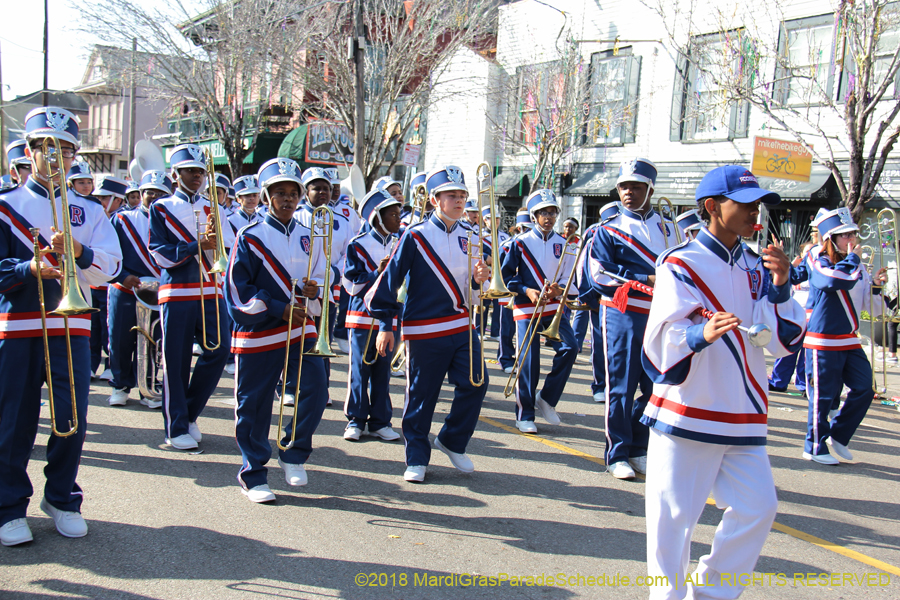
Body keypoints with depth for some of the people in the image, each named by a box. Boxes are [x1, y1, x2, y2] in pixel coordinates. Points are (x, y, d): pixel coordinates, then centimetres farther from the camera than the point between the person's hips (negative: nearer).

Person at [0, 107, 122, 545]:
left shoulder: (88, 211, 13)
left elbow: (111, 265, 0)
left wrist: (78, 251, -20)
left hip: (71, 327, 2)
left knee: (73, 419, 2)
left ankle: (62, 498, 20)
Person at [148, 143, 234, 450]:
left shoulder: (213, 208, 16)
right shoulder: (161, 208, 6)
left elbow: (229, 249, 8)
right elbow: (159, 253, -4)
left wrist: (215, 239, -14)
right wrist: (197, 246, -16)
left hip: (211, 292, 3)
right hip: (177, 292, -3)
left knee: (219, 349, -4)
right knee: (176, 361, -1)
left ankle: (190, 413, 16)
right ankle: (176, 428, 11)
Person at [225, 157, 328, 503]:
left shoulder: (309, 239, 12)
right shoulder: (250, 237, -3)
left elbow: (320, 286, 18)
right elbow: (238, 291, -8)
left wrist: (314, 293, -5)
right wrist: (279, 309, -16)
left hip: (301, 330, 4)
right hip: (258, 335, -3)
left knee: (315, 391, -10)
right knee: (254, 405, 3)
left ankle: (293, 452, 14)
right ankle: (252, 473, 19)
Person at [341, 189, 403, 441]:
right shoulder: (358, 244, -4)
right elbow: (352, 285, -9)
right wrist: (377, 273, -20)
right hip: (363, 316, -4)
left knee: (383, 372, 7)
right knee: (359, 370, 2)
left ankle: (380, 422, 15)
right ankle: (356, 420, 13)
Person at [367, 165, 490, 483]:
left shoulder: (468, 238, 11)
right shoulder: (416, 236, -5)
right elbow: (390, 278, -6)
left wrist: (479, 279, -7)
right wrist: (385, 324, -8)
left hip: (462, 326, 5)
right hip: (425, 329, -5)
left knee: (475, 383, -2)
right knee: (421, 394, 2)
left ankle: (452, 441, 20)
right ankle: (417, 458, 17)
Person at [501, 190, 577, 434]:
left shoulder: (563, 244, 8)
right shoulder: (521, 243, 0)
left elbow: (568, 278, 11)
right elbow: (506, 275, 1)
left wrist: (558, 288, -12)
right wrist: (526, 290, -14)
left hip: (554, 306, 3)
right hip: (526, 307, -3)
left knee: (568, 347, -16)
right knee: (528, 359, -5)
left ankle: (547, 398, 3)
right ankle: (524, 415, 6)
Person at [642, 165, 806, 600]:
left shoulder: (755, 267, 10)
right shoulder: (680, 264, -8)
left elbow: (784, 342, 4)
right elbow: (660, 341, -17)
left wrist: (780, 288, -10)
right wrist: (700, 334, -37)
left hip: (742, 418, 6)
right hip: (686, 413, -5)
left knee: (757, 507, 3)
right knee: (673, 515, -1)